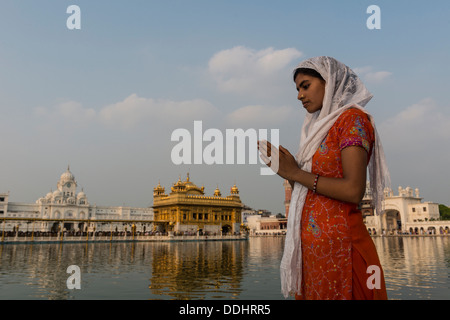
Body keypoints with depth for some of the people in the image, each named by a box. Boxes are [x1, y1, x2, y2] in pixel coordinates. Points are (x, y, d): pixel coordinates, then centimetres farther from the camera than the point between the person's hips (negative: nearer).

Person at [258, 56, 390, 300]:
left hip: (337, 243, -8)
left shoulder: (352, 118, -7)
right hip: (311, 243, 8)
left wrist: (296, 173, -13)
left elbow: (353, 191, -20)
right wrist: (283, 168, 2)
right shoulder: (322, 126, 16)